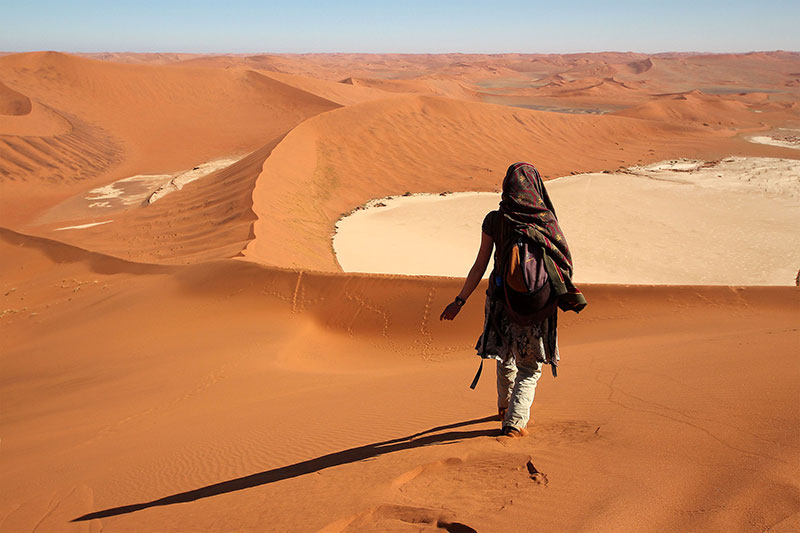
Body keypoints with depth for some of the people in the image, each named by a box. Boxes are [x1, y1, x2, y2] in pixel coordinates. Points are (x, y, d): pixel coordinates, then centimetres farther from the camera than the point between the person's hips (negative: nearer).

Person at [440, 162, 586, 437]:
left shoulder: (494, 220, -8)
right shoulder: (546, 219, -9)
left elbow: (480, 265, -7)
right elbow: (563, 263, -6)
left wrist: (459, 301, 0)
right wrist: (568, 296, 10)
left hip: (502, 298, 2)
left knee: (505, 356, 24)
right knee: (530, 367, 13)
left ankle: (505, 407, 44)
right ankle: (514, 422, 3)